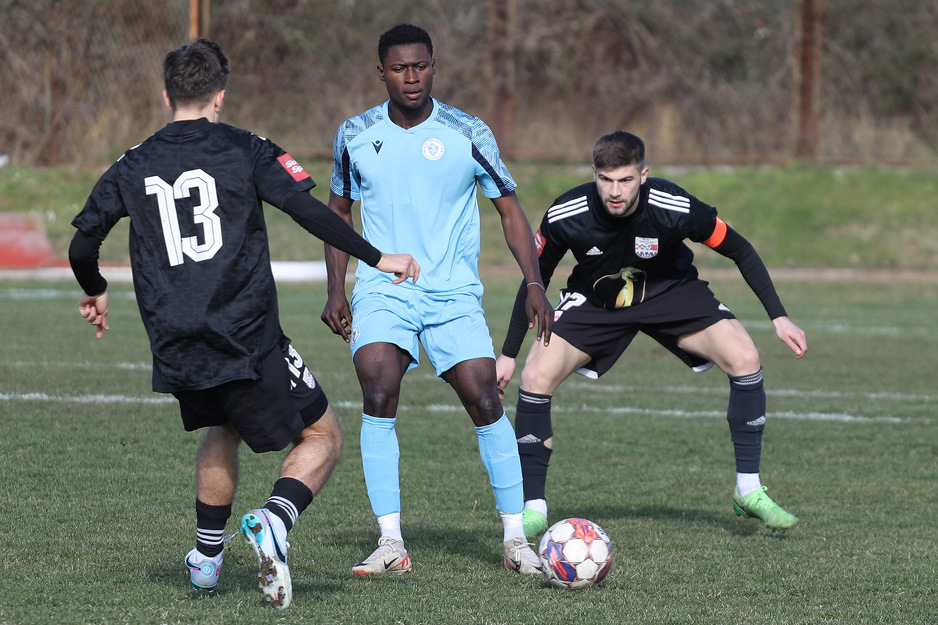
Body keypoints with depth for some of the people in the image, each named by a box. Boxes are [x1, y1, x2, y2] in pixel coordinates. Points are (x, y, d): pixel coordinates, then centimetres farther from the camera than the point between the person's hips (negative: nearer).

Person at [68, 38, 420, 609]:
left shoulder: (133, 167, 8)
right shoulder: (245, 151, -2)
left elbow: (83, 245, 11)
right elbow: (308, 211, -12)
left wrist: (95, 292, 32)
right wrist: (376, 257, -4)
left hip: (175, 349, 5)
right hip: (247, 341, -5)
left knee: (224, 429, 33)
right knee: (322, 436, 8)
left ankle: (207, 554, 29)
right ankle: (274, 521, -19)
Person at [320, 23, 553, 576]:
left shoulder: (469, 134, -2)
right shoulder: (357, 136, 3)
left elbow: (510, 209, 4)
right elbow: (339, 210, 17)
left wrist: (535, 284, -8)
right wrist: (336, 290, 7)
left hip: (454, 293, 0)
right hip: (381, 291, 0)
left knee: (485, 402, -11)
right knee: (378, 398, -20)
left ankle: (516, 539, 3)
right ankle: (391, 545, -17)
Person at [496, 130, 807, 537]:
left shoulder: (676, 209, -31)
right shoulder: (564, 217, -29)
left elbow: (740, 251, -14)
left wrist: (779, 317, -15)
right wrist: (508, 354, -5)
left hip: (670, 291, 0)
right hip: (594, 300, 0)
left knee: (744, 358, -21)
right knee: (536, 377, -20)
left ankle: (749, 491, -6)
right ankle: (533, 509, -6)